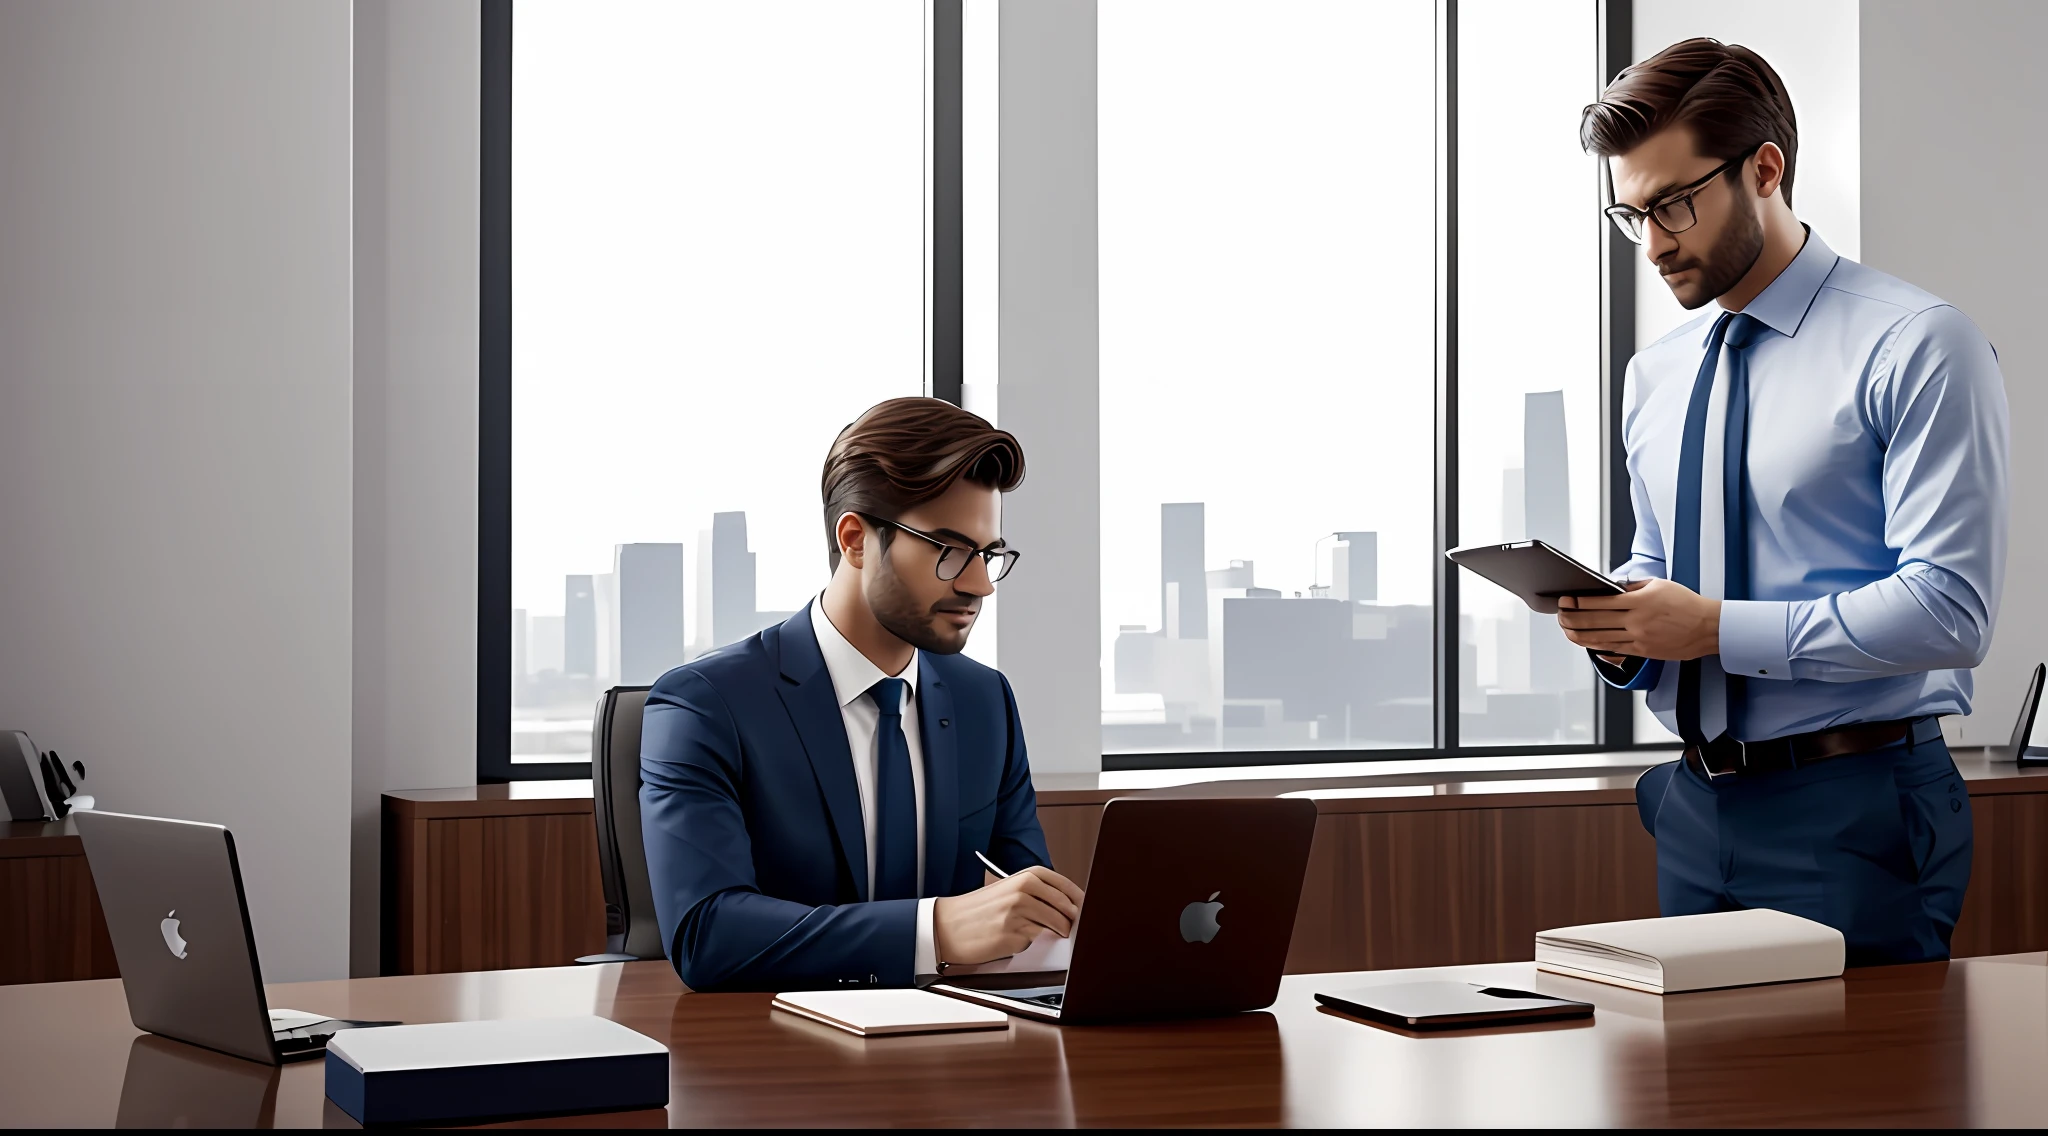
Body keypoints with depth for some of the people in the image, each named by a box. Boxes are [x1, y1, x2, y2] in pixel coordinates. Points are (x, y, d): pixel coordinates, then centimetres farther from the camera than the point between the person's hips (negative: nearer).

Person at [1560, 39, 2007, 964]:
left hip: (1852, 812, -6)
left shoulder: (1917, 348, -9)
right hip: (1695, 811, 6)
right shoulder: (1654, 376, 13)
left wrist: (1716, 628, -20)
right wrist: (1618, 631, -2)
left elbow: (1948, 611, -17)